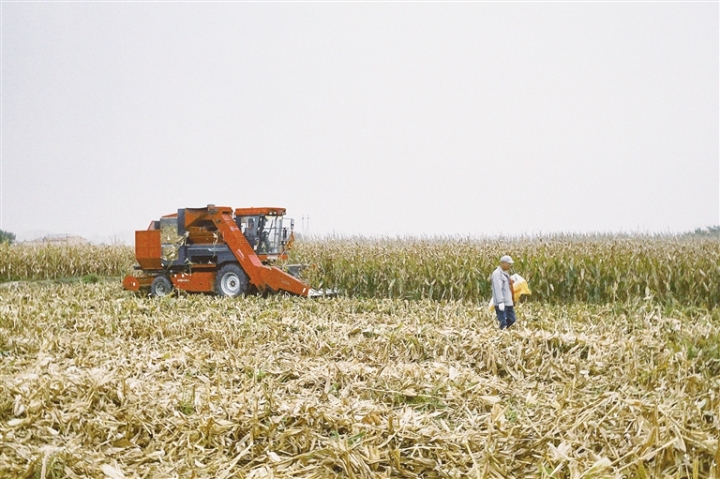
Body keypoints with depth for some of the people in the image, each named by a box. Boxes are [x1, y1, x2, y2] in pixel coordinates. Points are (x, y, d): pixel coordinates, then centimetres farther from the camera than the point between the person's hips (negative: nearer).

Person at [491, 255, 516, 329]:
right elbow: (498, 288, -21)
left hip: (508, 302, 10)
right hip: (501, 303, -10)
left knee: (512, 319, 12)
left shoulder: (505, 273, 16)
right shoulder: (497, 273, -13)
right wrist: (501, 302, -26)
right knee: (503, 322, -7)